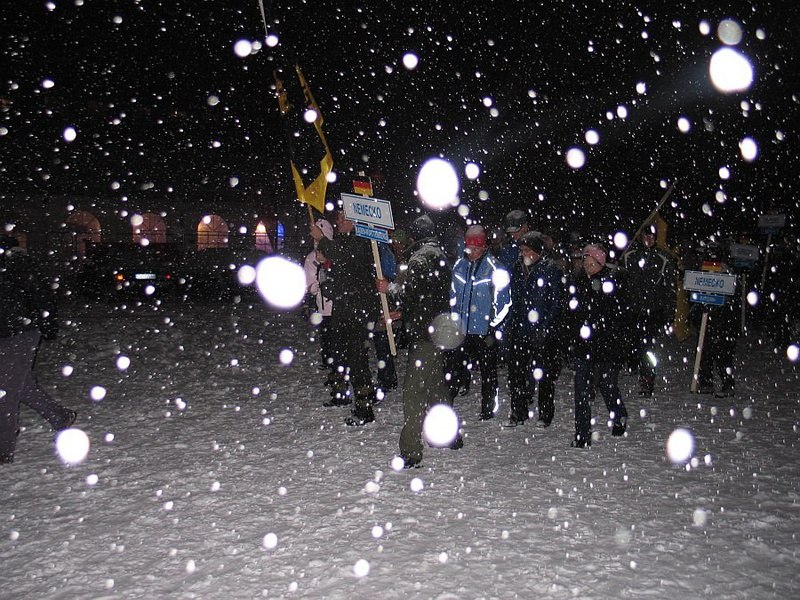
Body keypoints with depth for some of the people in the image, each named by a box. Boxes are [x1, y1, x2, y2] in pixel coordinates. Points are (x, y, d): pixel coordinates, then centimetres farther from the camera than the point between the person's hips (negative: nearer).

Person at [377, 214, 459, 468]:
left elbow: (409, 294, -21)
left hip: (423, 333, -10)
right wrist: (400, 312, 23)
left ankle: (410, 452, -8)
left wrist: (389, 288, -2)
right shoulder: (440, 255, 14)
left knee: (414, 391, -8)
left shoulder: (420, 258, -15)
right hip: (437, 330, 10)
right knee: (436, 384, 22)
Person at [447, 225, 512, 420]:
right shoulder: (460, 265, 7)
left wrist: (493, 328, -9)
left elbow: (502, 301, -8)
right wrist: (453, 320, 12)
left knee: (487, 371, 9)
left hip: (484, 331, -4)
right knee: (453, 365, 6)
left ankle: (488, 410, 21)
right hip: (461, 329, 4)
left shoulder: (495, 268, -9)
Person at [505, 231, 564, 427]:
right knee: (516, 372, 8)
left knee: (545, 374, 6)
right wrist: (510, 324, 10)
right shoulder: (518, 268, 10)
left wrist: (545, 328, -14)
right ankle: (518, 412, 19)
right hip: (519, 330, 5)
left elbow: (555, 302, -8)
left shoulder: (551, 269, -6)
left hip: (542, 332, -5)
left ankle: (545, 414, 17)